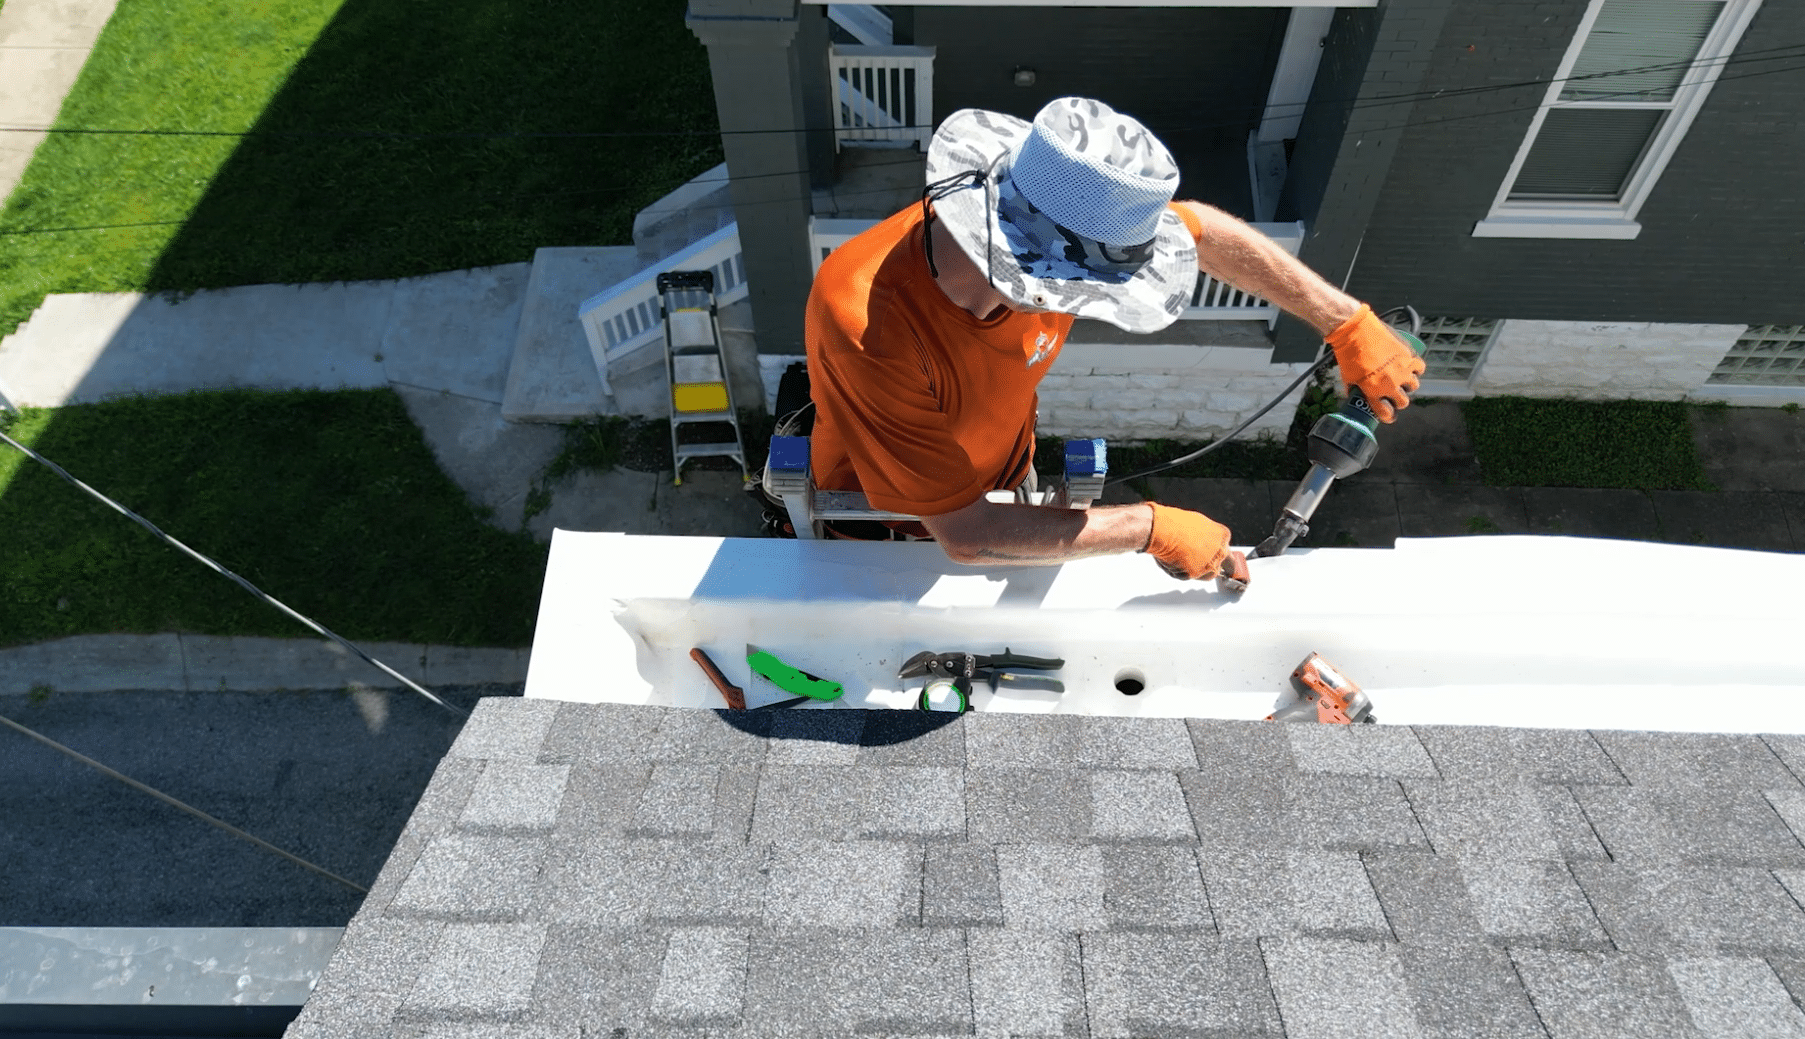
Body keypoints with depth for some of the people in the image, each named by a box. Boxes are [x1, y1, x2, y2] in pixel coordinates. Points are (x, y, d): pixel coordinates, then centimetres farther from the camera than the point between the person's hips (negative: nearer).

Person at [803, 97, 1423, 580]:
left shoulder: (1046, 228, -28)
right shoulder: (869, 323, -45)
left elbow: (1202, 232, -9)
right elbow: (963, 534, -41)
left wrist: (1348, 325, -8)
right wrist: (1150, 528, -32)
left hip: (1001, 482, 5)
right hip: (887, 518, -5)